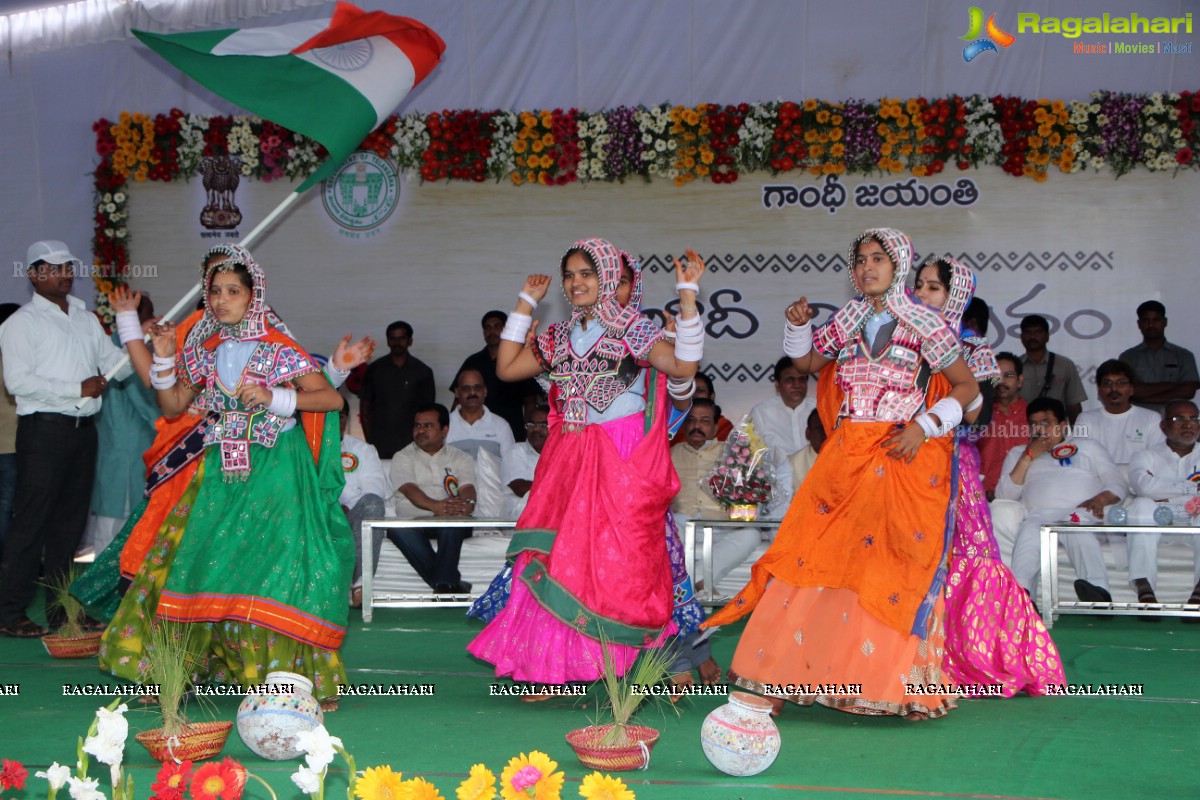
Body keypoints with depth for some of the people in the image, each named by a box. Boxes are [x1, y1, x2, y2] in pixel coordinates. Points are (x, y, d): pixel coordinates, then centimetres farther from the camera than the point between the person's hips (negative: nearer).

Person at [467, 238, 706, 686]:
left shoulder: (632, 330, -3)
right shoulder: (559, 337, 15)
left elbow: (682, 366, -15)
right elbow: (506, 368, 11)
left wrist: (687, 296, -19)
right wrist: (525, 303, 15)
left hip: (622, 462, -5)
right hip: (568, 459, 5)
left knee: (616, 556, -7)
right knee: (556, 555, 0)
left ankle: (619, 665, 2)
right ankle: (552, 667, 5)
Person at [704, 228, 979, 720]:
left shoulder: (924, 325, 0)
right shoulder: (845, 323, 12)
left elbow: (967, 386, 2)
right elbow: (806, 364, 26)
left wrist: (924, 426, -10)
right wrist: (798, 326, 7)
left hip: (904, 458, -4)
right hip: (845, 458, 4)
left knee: (897, 566, -7)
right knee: (816, 555, -2)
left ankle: (910, 688, 2)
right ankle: (782, 683, 0)